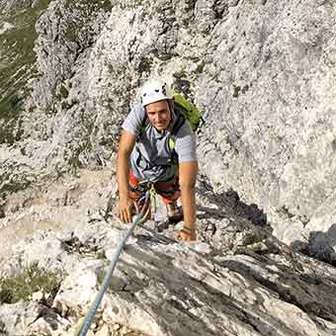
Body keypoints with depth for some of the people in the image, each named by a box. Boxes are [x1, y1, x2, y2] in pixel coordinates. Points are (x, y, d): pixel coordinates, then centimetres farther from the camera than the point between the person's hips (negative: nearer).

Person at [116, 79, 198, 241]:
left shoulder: (184, 134, -42)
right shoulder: (138, 114, -38)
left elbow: (187, 184, -44)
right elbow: (123, 153, -43)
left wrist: (189, 228, -48)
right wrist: (124, 196, -54)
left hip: (166, 173, -1)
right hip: (138, 166, 1)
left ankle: (171, 207, 49)